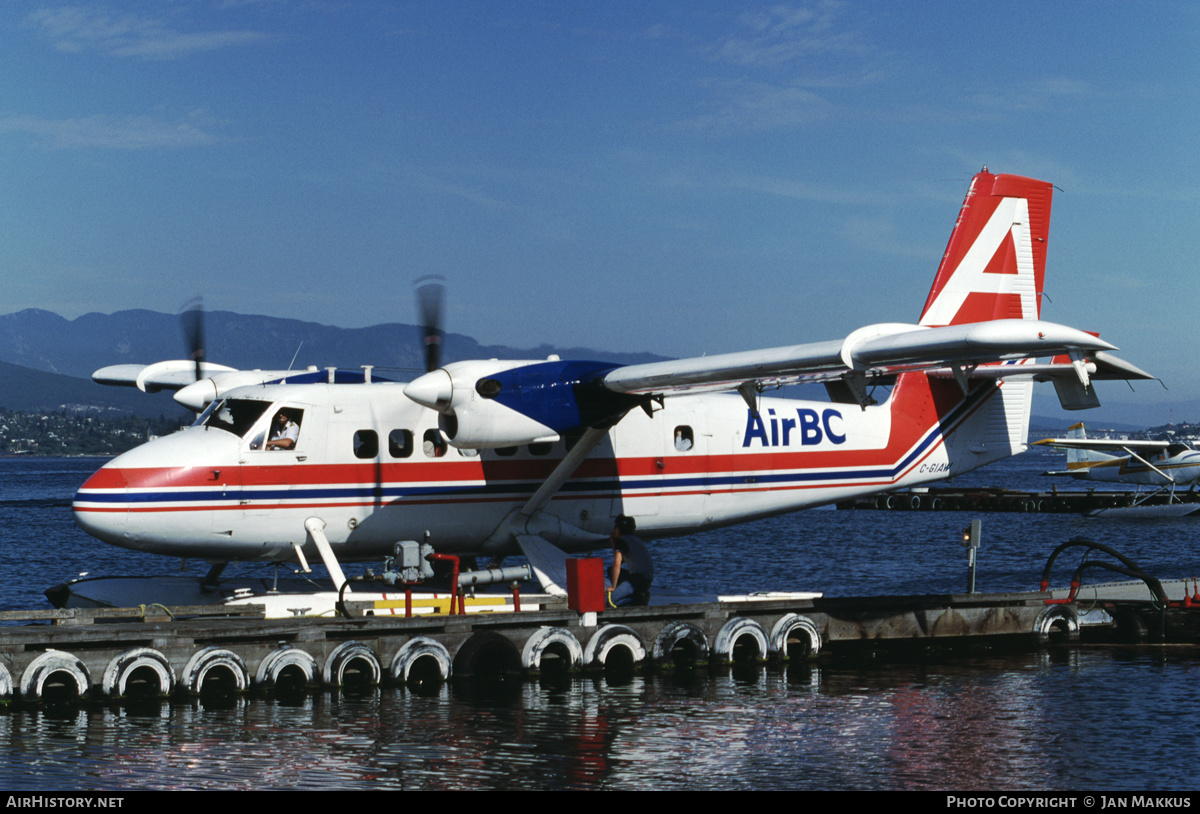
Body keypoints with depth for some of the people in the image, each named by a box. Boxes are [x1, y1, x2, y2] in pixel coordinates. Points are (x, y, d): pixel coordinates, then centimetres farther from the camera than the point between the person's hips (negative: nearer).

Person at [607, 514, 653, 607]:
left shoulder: (621, 541, -8)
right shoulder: (635, 538, 20)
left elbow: (617, 564, -20)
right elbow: (620, 561, 30)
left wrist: (613, 587, -15)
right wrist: (613, 543, 24)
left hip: (638, 579, -9)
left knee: (609, 601, -17)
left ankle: (639, 597, -11)